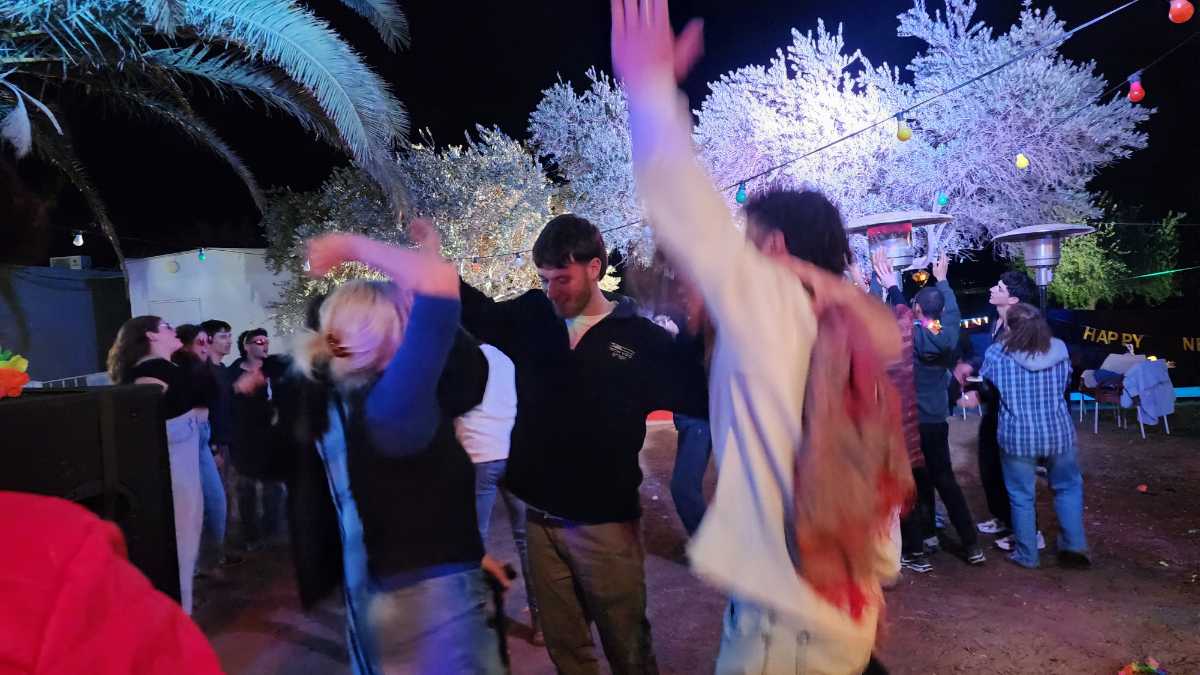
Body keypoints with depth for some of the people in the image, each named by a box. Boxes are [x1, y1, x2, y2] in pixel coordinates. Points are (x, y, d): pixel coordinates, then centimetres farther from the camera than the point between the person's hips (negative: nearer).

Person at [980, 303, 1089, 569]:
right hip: (1058, 432, 2)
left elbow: (984, 383, 4)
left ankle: (1026, 555, 21)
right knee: (1068, 488, 23)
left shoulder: (997, 354, -13)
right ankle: (1073, 546, 23)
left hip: (1018, 436, -2)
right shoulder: (1059, 351, -5)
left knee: (1022, 497, 11)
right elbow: (1066, 385, 11)